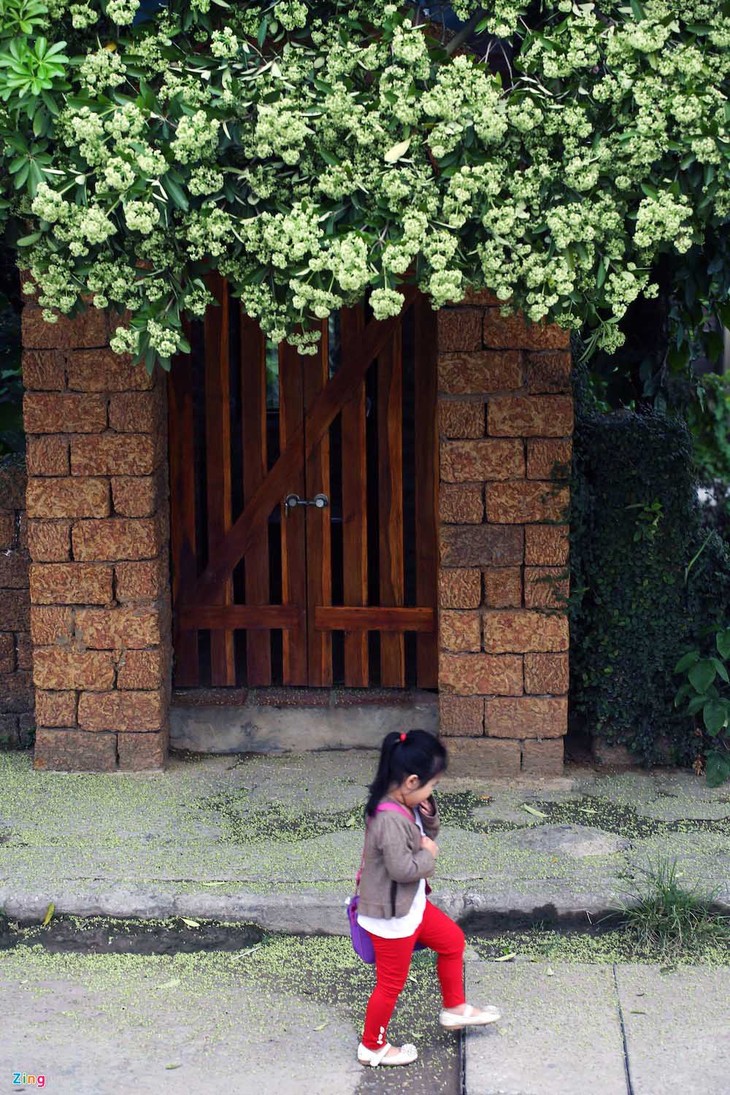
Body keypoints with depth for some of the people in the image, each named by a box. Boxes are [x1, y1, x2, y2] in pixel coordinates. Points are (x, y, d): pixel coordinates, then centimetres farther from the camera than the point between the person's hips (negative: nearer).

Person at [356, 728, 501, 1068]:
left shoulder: (405, 805, -3)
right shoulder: (390, 819, -34)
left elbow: (426, 837, 11)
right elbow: (402, 868, -35)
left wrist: (429, 815, -10)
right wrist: (428, 854, -16)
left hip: (411, 905, 10)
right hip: (391, 917, -10)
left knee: (452, 941, 24)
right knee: (391, 984, 9)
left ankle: (454, 1009, 42)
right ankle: (372, 1047, 29)